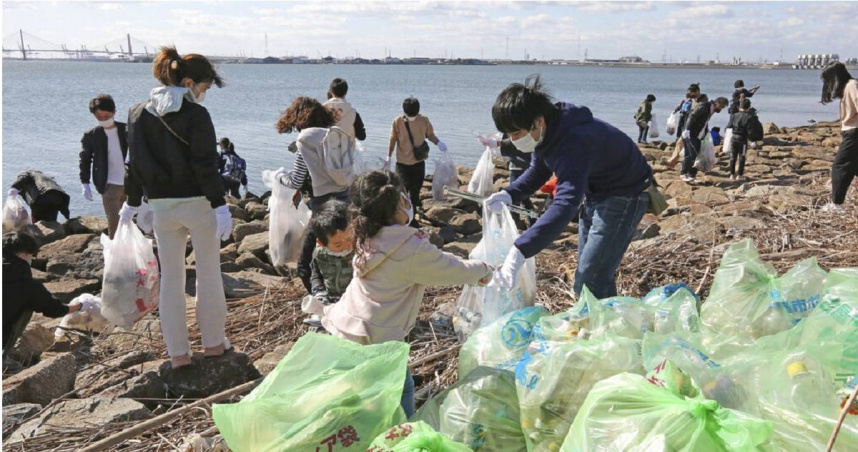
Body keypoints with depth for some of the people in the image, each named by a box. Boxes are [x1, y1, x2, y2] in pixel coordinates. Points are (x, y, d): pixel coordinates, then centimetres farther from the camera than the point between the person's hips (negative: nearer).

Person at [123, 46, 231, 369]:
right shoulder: (195, 115, -12)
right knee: (208, 273, 10)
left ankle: (177, 352, 15)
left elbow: (135, 163, 9)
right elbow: (205, 164, -18)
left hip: (161, 206, 4)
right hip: (197, 203, -4)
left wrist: (132, 202, 19)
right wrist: (220, 205, -17)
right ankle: (213, 342, 20)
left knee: (170, 277, 11)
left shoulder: (139, 114, 4)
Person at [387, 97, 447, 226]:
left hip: (419, 162, 2)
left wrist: (438, 143, -16)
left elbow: (430, 134, 5)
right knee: (403, 190, -6)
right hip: (402, 162, -2)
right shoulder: (397, 122, -11)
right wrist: (388, 157, 6)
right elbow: (393, 139, -1)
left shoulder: (424, 120, -7)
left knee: (415, 190, 13)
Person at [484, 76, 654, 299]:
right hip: (596, 193, 10)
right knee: (592, 274, 17)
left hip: (625, 195, -10)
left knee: (591, 282, -14)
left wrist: (519, 252, -60)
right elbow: (538, 171, 8)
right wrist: (509, 194, -13)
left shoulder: (574, 143, -38)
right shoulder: (548, 134, -10)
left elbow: (565, 205, -51)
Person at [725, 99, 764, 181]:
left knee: (733, 157, 10)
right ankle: (740, 175, 9)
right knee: (742, 158, 6)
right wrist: (752, 141, -4)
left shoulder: (734, 116, 2)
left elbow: (729, 126, 6)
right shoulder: (749, 117, -9)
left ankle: (732, 174, 12)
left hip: (733, 139, 3)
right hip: (743, 140, -3)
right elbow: (750, 131, -12)